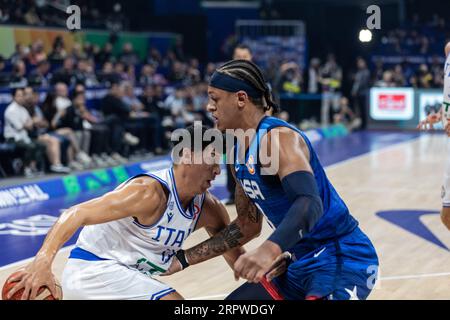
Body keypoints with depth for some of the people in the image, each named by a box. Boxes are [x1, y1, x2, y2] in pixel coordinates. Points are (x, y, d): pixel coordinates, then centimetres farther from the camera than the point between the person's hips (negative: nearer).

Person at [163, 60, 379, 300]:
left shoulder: (279, 138, -20)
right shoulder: (239, 152, 8)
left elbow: (310, 203, -37)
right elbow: (248, 225, 17)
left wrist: (270, 250, -53)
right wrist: (185, 258, 16)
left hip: (343, 259, -10)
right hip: (302, 262, 10)